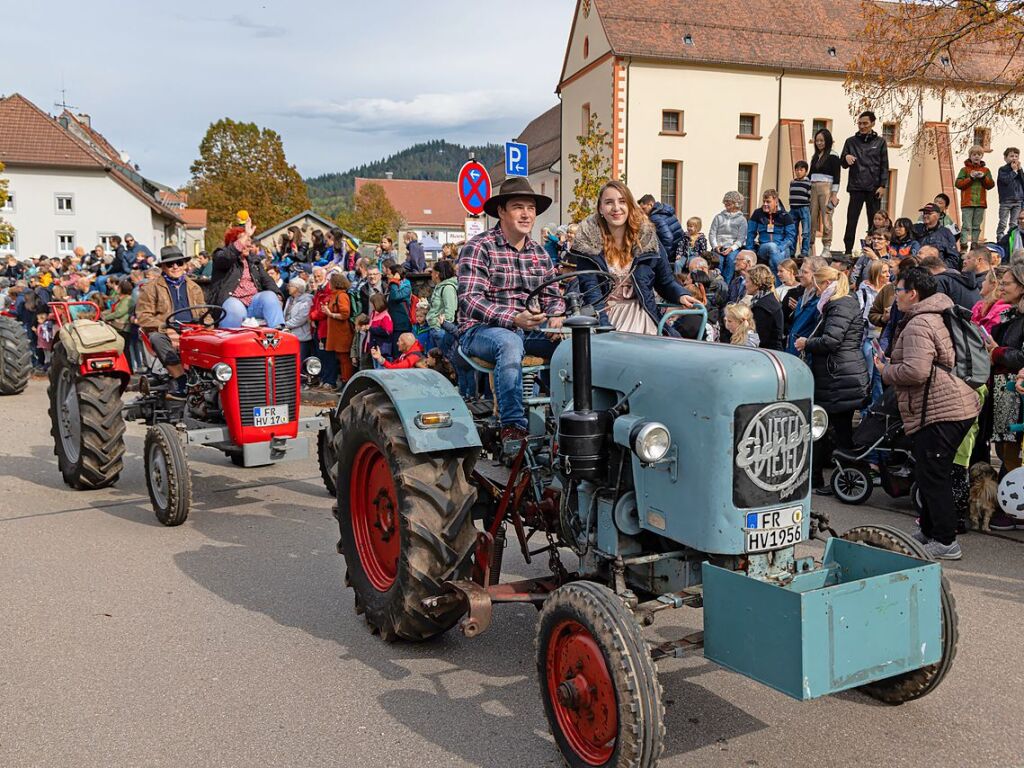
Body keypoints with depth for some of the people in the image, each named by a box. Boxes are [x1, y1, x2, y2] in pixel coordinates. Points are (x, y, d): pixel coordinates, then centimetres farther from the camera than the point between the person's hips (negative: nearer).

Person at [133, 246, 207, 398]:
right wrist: (165, 329, -17)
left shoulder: (194, 287, 22)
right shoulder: (151, 288, 9)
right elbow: (143, 317, -2)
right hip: (165, 334, -2)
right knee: (156, 338, -37)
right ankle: (182, 379, -38)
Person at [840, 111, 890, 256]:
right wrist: (846, 157, -12)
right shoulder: (851, 141, 9)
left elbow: (884, 166, 5)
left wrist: (883, 186, -5)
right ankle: (848, 250, -1)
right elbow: (842, 164, 11)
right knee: (851, 220, -3)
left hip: (874, 188, 0)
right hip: (856, 187, 1)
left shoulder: (880, 142, 7)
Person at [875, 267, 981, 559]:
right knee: (929, 474, 20)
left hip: (939, 411, -11)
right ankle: (929, 532, 31)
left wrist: (886, 371, -7)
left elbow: (915, 371, -26)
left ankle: (945, 542, 3)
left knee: (932, 476, -4)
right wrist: (893, 366, 21)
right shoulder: (937, 317, 19)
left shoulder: (918, 324, -15)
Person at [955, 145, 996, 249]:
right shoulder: (964, 170, 6)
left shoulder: (986, 170, 15)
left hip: (981, 203, 3)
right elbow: (958, 184, -3)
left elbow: (991, 185, 7)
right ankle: (963, 245, -14)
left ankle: (974, 244, 10)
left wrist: (984, 177, -9)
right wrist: (970, 178, -13)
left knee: (977, 227, 6)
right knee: (966, 226, -11)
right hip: (967, 202, -3)